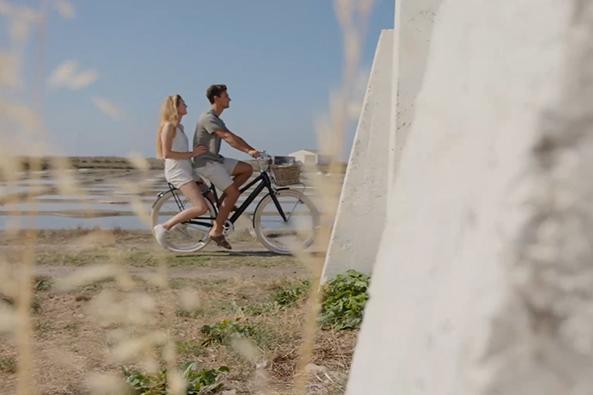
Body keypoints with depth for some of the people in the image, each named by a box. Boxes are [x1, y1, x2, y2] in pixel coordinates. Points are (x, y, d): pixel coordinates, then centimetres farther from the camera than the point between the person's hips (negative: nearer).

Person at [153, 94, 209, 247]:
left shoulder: (179, 127, 18)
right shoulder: (169, 126, -10)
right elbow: (167, 153, -18)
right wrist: (191, 154, -16)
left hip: (185, 170, 10)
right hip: (177, 172, -10)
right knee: (201, 207, -20)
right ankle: (164, 227, -13)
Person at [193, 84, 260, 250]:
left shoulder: (216, 119, 17)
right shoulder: (208, 118, -16)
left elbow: (233, 137, 14)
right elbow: (228, 138, -27)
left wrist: (254, 150, 5)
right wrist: (248, 151, -34)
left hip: (215, 160, 9)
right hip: (206, 162, -9)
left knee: (247, 169, -1)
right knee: (234, 192, -15)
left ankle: (224, 200, 5)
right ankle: (216, 231, -8)